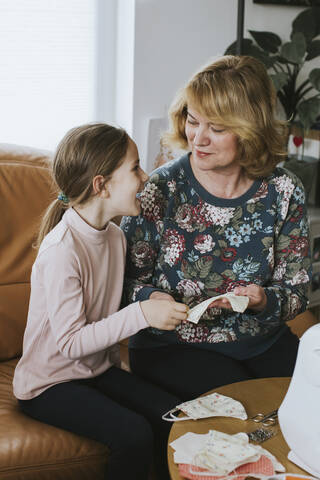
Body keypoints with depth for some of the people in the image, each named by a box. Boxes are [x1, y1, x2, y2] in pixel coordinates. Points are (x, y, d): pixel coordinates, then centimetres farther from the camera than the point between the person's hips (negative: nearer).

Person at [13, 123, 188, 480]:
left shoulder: (115, 236, 3)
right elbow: (69, 342, -25)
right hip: (49, 384, -7)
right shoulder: (62, 249, -24)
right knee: (134, 433, -25)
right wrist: (141, 314, -29)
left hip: (97, 369, 7)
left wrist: (158, 307, -3)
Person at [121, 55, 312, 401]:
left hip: (263, 343, 3)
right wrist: (151, 298, -23)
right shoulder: (160, 190, -8)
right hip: (172, 346, -3)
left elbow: (296, 290, 1)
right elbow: (128, 278, -1)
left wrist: (264, 301, -21)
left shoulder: (283, 191, -3)